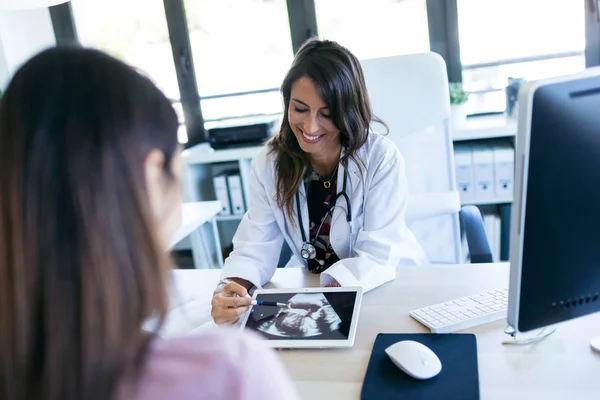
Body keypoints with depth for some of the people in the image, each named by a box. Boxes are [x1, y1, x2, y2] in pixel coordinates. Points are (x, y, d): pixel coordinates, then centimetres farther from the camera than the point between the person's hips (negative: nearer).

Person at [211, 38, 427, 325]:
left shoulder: (381, 157, -16)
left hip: (390, 284, -1)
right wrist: (230, 288, -32)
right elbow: (254, 248, -11)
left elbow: (377, 253, -21)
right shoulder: (268, 164, -7)